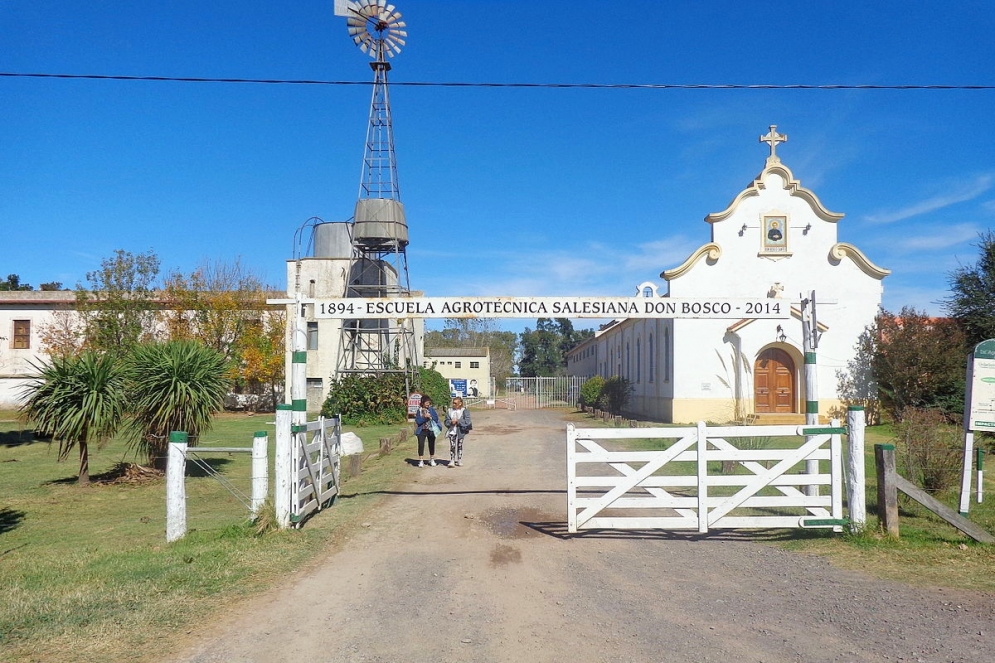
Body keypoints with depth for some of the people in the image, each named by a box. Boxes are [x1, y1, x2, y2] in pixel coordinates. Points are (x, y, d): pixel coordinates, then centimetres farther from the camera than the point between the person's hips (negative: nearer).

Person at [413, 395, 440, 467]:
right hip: (422, 430, -1)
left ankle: (432, 460, 23)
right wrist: (424, 417, -19)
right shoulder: (419, 411, -1)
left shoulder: (432, 409, 2)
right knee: (421, 445, -8)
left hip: (431, 430, 1)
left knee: (431, 445, 9)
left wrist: (430, 417, -17)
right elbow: (418, 421, -8)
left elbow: (436, 419, -2)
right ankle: (421, 461, 0)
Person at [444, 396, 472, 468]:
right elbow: (446, 421, 7)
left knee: (459, 446, 9)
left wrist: (458, 421, -15)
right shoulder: (449, 411, 7)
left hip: (460, 431, -1)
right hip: (452, 431, 1)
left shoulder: (464, 411, -2)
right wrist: (451, 422, -13)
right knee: (452, 446, -8)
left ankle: (459, 460, 21)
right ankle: (452, 461, -9)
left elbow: (467, 421, -10)